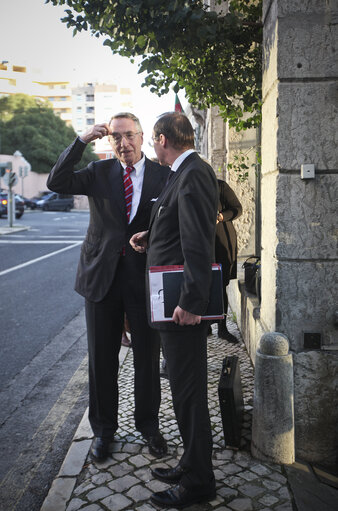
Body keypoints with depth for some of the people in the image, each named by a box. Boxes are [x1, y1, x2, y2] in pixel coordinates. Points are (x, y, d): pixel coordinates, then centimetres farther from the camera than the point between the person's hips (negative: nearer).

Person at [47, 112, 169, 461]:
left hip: (145, 275, -1)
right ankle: (103, 429, 28)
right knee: (102, 358, 10)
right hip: (102, 275, 1)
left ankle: (148, 425, 30)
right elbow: (56, 183, -9)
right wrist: (82, 140, -14)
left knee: (148, 356, 9)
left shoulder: (163, 175, 2)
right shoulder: (99, 172, 5)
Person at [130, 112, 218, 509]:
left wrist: (190, 302, -24)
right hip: (175, 302, 10)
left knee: (188, 392, 1)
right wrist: (151, 236, 12)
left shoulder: (192, 176, -16)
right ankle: (192, 465, 35)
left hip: (184, 306, -10)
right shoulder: (186, 173, 15)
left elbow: (199, 243, -24)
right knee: (185, 389, 19)